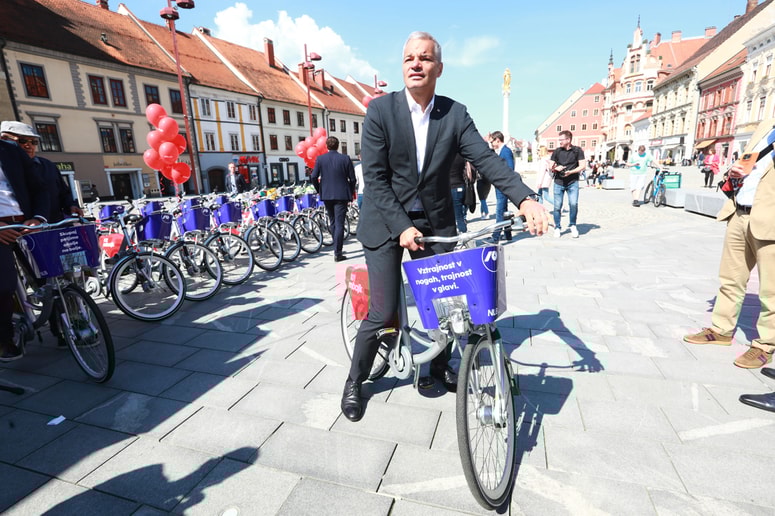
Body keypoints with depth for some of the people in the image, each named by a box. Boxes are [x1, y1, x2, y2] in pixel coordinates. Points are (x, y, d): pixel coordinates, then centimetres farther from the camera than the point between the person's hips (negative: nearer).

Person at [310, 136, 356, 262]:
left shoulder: (320, 159, -1)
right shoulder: (345, 159, -4)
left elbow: (314, 177, -4)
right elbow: (352, 179, -3)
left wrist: (319, 190, 11)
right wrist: (350, 193, 11)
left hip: (326, 195, 3)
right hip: (341, 195, -2)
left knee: (332, 222, 18)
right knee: (339, 223, -2)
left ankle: (337, 248, 29)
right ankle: (337, 253, -6)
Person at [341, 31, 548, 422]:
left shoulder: (455, 114, 1)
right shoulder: (380, 109, -7)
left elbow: (486, 159, -9)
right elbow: (375, 177, -12)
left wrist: (525, 199, -25)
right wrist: (401, 228, -21)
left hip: (435, 222, 3)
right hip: (387, 222, -3)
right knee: (382, 312, -3)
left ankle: (440, 365, 38)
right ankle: (354, 382, 22)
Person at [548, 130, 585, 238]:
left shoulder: (577, 150, 2)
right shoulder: (557, 151, 7)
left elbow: (582, 165, -1)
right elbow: (550, 166, 10)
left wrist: (571, 172, -15)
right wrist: (556, 168, -13)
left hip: (572, 182, -1)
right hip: (558, 182, 2)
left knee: (573, 204, -12)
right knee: (557, 206, -1)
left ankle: (572, 225, 8)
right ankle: (557, 227, 12)